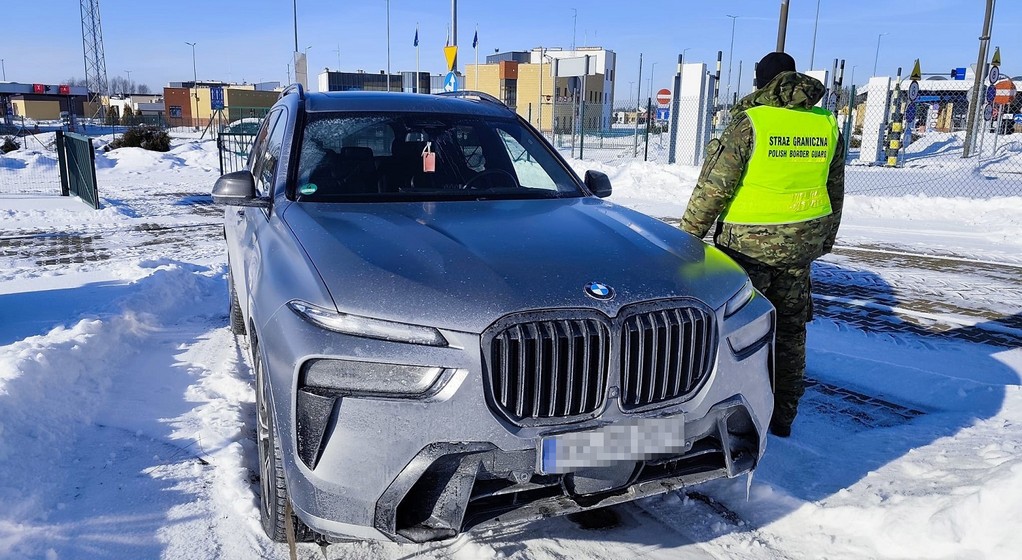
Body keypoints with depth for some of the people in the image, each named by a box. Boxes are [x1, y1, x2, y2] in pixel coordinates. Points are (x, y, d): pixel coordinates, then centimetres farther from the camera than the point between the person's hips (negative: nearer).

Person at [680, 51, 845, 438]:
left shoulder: (750, 121, -12)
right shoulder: (827, 125, 6)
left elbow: (714, 186, -13)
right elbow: (836, 191, 14)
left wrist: (689, 233, -3)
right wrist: (826, 239, 26)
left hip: (748, 242, -5)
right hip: (802, 244, 6)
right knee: (790, 329, 15)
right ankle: (782, 417, 25)